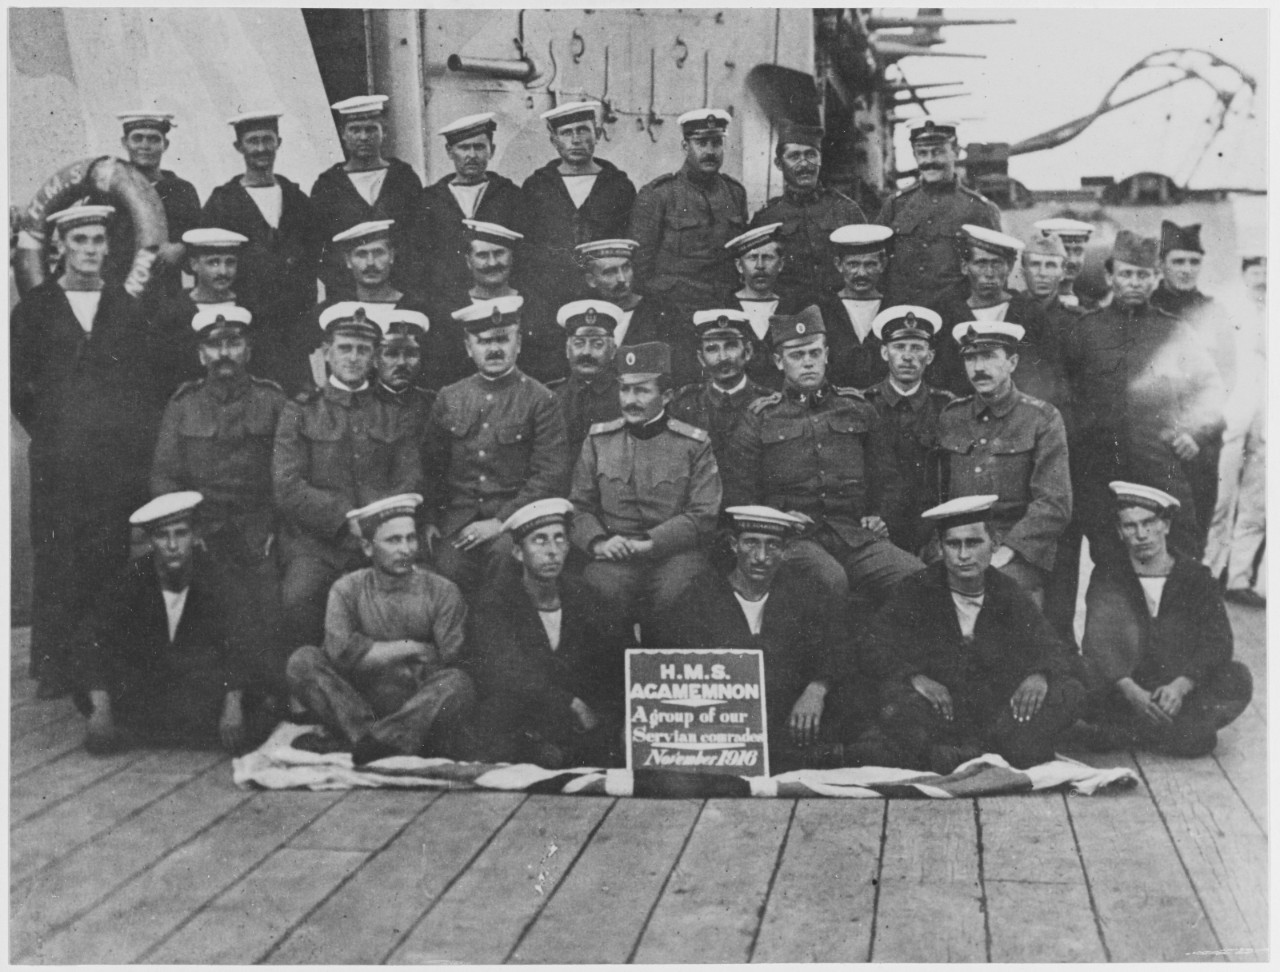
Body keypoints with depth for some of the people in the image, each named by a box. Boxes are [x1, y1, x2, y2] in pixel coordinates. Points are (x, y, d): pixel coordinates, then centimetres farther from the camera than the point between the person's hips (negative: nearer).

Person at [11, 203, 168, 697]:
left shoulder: (129, 309, 12)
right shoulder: (33, 308, 8)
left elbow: (149, 385, 11)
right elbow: (16, 385, 8)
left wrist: (140, 442, 3)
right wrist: (48, 433, 3)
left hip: (121, 458, 1)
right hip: (57, 461, -1)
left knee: (116, 562, 0)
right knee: (55, 563, 0)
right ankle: (54, 668, 8)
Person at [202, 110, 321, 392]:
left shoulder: (296, 199, 15)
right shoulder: (222, 202, 4)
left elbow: (313, 254, 19)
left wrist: (306, 300, 7)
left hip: (294, 323, 3)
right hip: (248, 324, -3)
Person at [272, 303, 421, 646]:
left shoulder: (394, 416, 17)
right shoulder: (299, 412, 11)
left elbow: (410, 486, 9)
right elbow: (288, 489, 0)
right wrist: (345, 516, -9)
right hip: (315, 543, -1)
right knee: (298, 599, -32)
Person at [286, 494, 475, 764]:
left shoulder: (442, 592, 1)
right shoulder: (348, 589, 4)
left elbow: (450, 661, -9)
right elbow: (340, 651, -13)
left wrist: (374, 656, -7)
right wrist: (412, 649, -9)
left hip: (420, 707, -1)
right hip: (359, 703, 1)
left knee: (459, 683, -31)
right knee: (303, 661, -17)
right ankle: (372, 741, -28)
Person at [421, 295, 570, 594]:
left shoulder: (541, 400, 1)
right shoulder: (449, 399, 13)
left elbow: (552, 475, -6)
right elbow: (430, 466, 19)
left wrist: (501, 521, -12)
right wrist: (430, 519, 5)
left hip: (514, 517, -2)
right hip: (457, 521, 3)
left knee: (506, 550, -32)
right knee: (450, 574, -22)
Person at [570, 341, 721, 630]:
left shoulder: (695, 444, 6)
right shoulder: (598, 439, 13)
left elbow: (703, 515, -1)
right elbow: (579, 506, 10)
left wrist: (649, 542, -12)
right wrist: (598, 542, -10)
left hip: (675, 551, -1)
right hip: (613, 555, 1)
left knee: (675, 595, -32)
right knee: (603, 590, -31)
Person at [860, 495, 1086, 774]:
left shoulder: (1008, 597, 10)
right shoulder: (917, 591, 5)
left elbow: (1059, 656, 5)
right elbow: (876, 647, -3)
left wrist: (1039, 676, -20)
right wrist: (914, 677, -24)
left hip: (1000, 714, 3)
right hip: (936, 716, -2)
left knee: (1070, 691, -20)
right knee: (894, 693, -33)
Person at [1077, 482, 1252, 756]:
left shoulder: (1196, 577, 5)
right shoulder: (1109, 579, 3)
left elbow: (1217, 642, -9)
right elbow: (1097, 645, -11)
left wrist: (1179, 687, -26)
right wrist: (1133, 692, -28)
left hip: (1183, 694, 1)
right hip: (1124, 699, -1)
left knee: (1238, 680, -26)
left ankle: (1127, 731, -27)